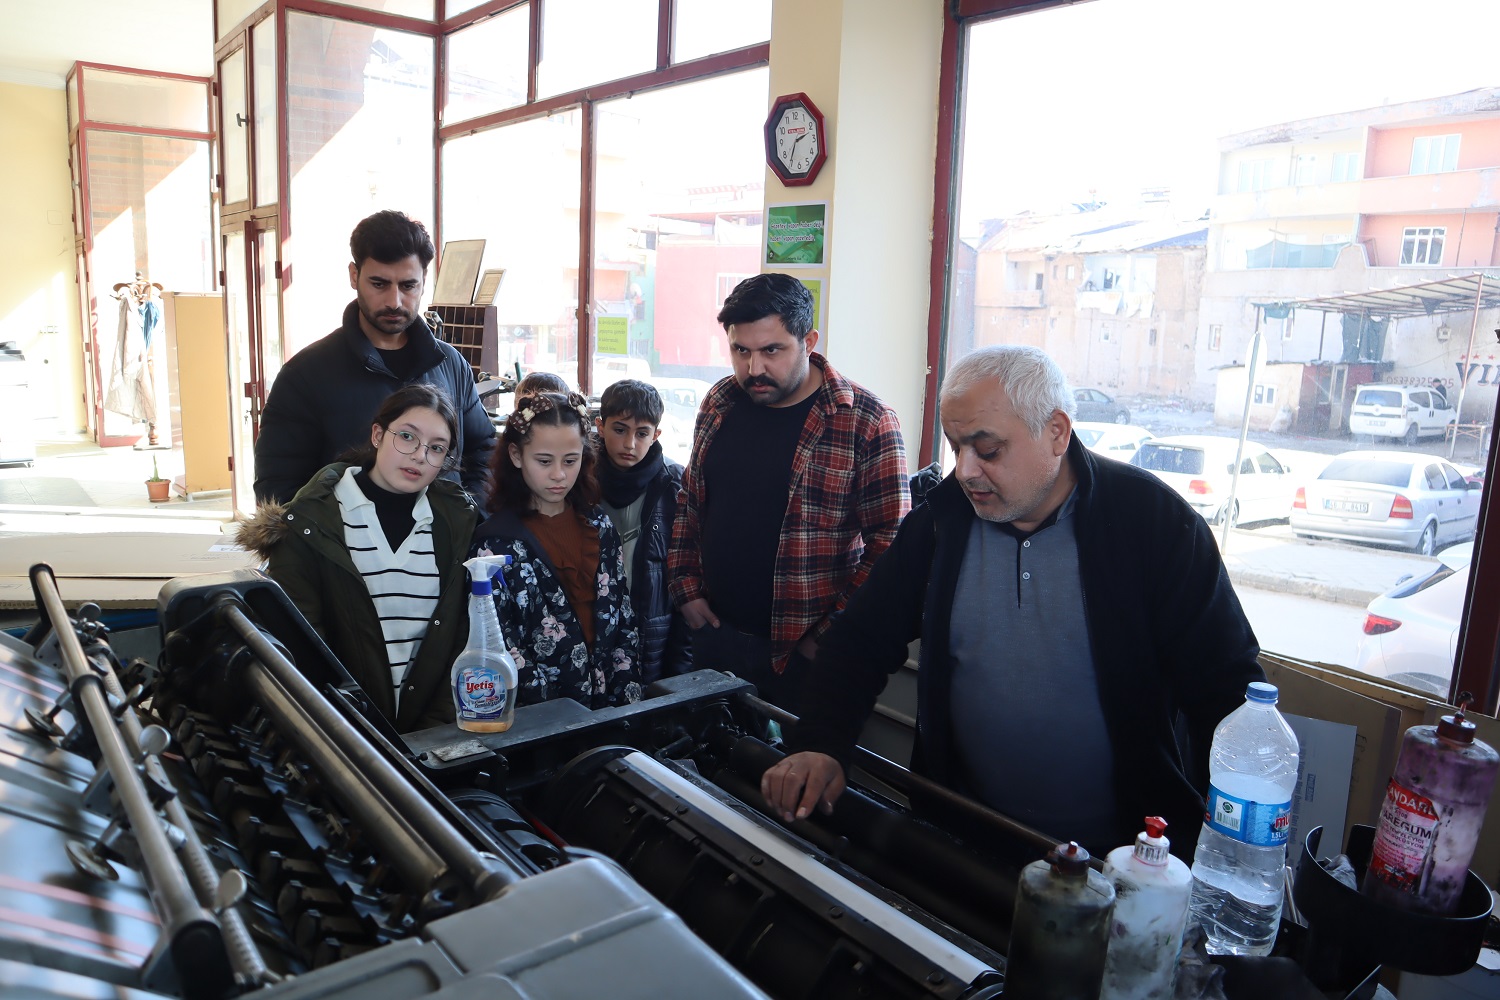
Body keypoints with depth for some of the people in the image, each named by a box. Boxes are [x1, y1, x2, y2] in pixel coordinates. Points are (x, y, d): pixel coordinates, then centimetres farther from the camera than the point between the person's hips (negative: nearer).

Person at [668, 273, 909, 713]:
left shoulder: (867, 424, -14)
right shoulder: (718, 405, 3)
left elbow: (888, 548, -13)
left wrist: (831, 637, -14)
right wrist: (687, 589, 7)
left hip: (803, 653, -5)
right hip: (716, 635, 5)